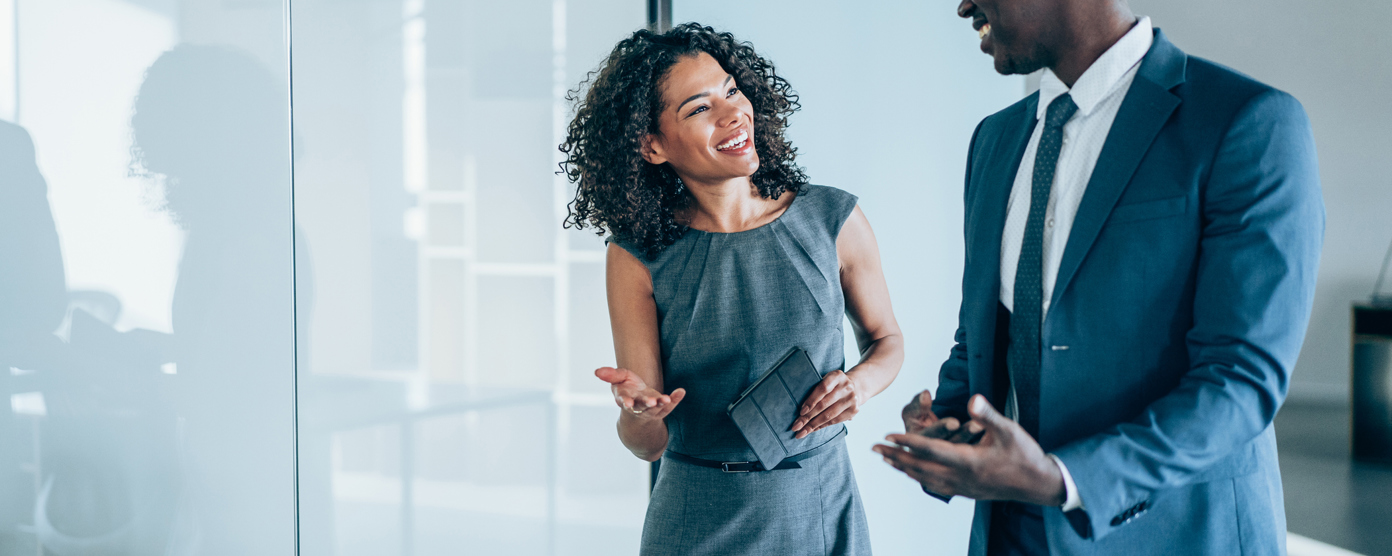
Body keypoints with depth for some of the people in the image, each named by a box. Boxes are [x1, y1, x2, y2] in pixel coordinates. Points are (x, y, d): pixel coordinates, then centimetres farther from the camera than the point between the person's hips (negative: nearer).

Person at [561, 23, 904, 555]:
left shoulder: (833, 220, -7)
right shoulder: (637, 258, -9)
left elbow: (886, 339, 10)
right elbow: (647, 445, -8)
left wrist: (860, 382, -12)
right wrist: (640, 413, -31)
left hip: (822, 513, 2)